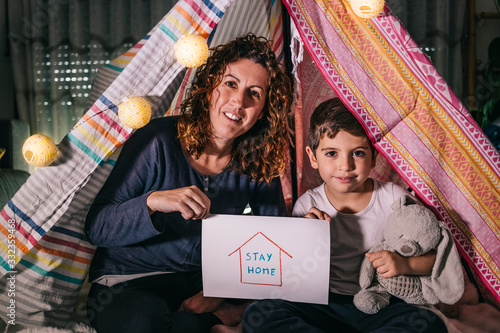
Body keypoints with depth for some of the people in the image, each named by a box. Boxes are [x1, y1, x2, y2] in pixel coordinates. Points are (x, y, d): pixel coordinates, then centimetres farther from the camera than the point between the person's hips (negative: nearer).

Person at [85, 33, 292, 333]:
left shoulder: (259, 163, -4)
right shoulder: (158, 142, -15)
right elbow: (96, 228, -15)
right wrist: (153, 201, -34)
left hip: (207, 280, 2)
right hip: (129, 281, -2)